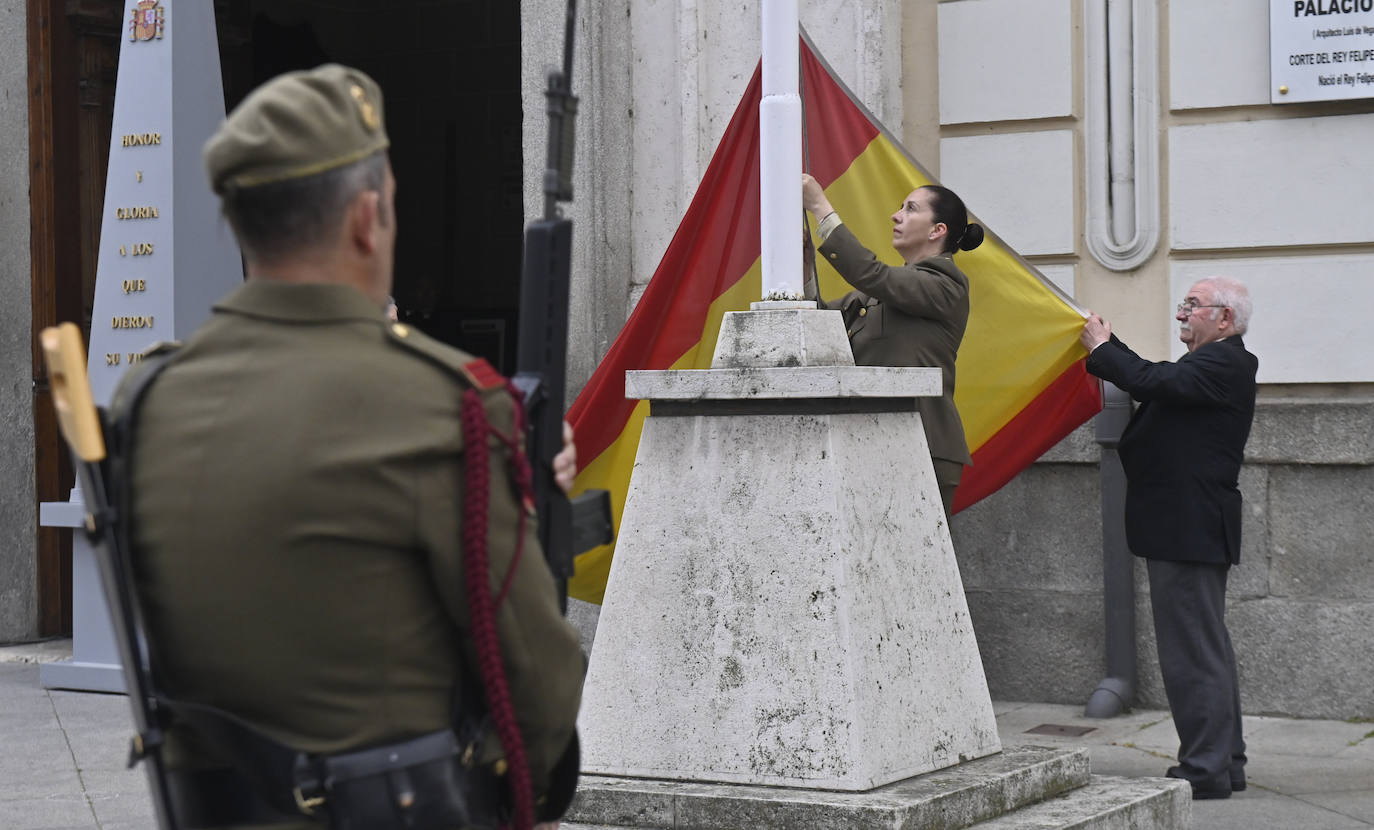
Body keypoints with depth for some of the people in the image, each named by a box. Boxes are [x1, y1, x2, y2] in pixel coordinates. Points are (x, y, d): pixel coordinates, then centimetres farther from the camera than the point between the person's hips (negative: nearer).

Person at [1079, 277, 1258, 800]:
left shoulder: (1222, 364, -15)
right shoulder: (1218, 364, 18)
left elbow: (1154, 383, -25)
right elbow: (1155, 380, 16)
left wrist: (1102, 348, -12)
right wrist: (1106, 346, 10)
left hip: (1189, 532, -11)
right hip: (1194, 532, 11)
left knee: (1193, 651, -8)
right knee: (1208, 647, 16)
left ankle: (1205, 770, -5)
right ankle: (1224, 761, 23)